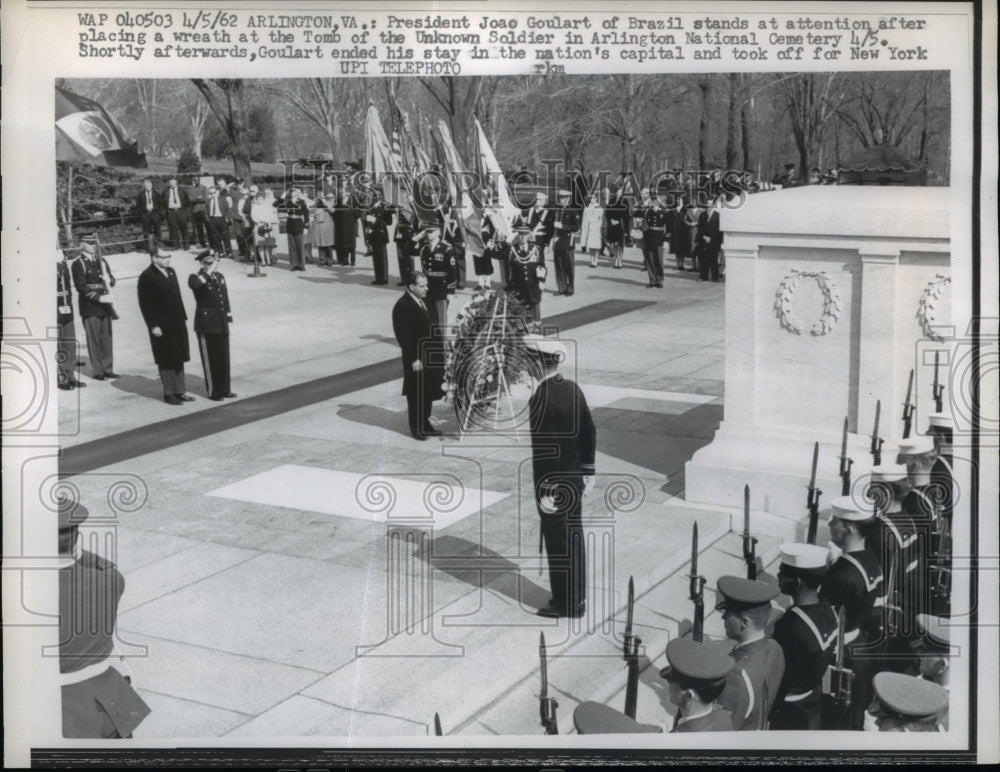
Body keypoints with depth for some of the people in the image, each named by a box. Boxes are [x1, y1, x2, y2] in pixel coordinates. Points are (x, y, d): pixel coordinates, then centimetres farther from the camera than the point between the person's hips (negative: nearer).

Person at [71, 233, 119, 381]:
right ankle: (97, 371, 3)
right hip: (89, 308, -6)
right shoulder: (78, 264, -5)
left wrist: (108, 280, -7)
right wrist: (99, 297, -20)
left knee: (107, 338, 7)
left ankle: (107, 369, 14)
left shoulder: (101, 261, 14)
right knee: (94, 339, -2)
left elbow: (112, 280, 17)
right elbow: (81, 287, -12)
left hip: (104, 305, 6)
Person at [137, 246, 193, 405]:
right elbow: (145, 304, -13)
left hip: (177, 324, 7)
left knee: (179, 359, 12)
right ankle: (169, 393, 12)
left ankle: (180, 391, 21)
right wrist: (153, 326, -17)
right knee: (166, 361, 2)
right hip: (162, 326, -7)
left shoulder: (171, 272, 11)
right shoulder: (146, 277, -11)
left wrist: (183, 317, 10)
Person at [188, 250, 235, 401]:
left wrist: (228, 318, 15)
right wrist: (208, 271, -28)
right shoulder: (196, 278, -7)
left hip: (221, 324, 6)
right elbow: (194, 284, -34)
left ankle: (224, 390, 21)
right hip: (206, 325, -6)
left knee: (224, 358, 11)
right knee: (210, 360, 1)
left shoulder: (220, 277, 12)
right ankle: (213, 392, 9)